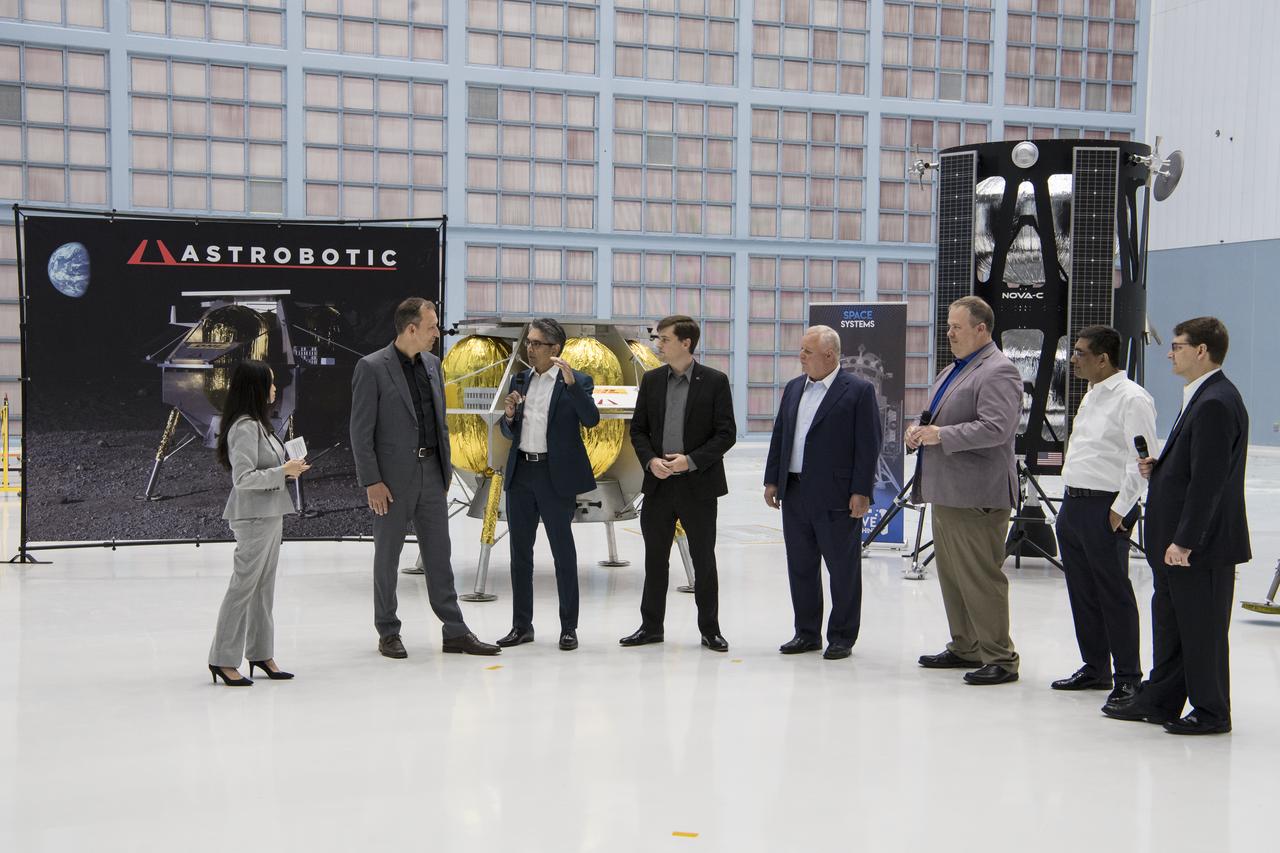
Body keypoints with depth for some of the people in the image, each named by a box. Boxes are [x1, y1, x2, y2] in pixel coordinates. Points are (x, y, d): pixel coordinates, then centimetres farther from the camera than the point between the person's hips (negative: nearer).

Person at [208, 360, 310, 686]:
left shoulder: (257, 424, 14)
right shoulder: (245, 427, -17)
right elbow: (243, 478, -21)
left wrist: (288, 470, 6)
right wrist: (284, 472, -17)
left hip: (269, 514, 10)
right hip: (253, 516, -10)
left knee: (264, 587, 13)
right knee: (243, 586, -4)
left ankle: (261, 654, 20)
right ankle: (223, 659, 3)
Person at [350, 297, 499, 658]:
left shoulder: (432, 364, 9)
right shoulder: (371, 368, -10)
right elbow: (361, 432, -11)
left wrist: (447, 467, 13)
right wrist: (372, 482, -14)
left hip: (431, 473, 6)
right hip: (392, 477, -6)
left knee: (439, 554, 8)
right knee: (387, 556, 6)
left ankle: (455, 632, 12)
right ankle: (388, 633, 18)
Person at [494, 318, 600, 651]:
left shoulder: (577, 381, -5)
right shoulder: (520, 380, 11)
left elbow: (591, 418, -20)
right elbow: (510, 432, 15)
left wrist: (571, 383, -30)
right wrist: (509, 415, -7)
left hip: (556, 476, -5)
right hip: (520, 474, 6)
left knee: (563, 552, 2)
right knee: (520, 552, 9)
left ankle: (568, 627, 10)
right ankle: (522, 625, 18)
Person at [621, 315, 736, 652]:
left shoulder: (714, 381, -5)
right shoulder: (651, 380, 6)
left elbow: (726, 433, -6)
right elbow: (638, 429, 9)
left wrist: (690, 460, -16)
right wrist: (650, 460, -9)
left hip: (698, 485, -3)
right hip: (658, 484, 4)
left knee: (704, 559, 5)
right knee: (655, 558, 10)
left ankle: (709, 629, 15)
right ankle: (651, 626, 21)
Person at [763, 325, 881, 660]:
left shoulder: (859, 391, -6)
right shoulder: (793, 388, 13)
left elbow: (868, 445, -9)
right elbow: (779, 436, 16)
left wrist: (861, 492, -14)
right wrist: (772, 480, 9)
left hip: (836, 496, -6)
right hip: (795, 493, 6)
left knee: (843, 569, 3)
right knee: (800, 567, 12)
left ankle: (842, 637, 14)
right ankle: (807, 633, 23)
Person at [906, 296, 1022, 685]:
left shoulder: (998, 372, -12)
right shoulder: (954, 369, 19)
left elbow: (995, 429, -23)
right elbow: (938, 418, 29)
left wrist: (941, 435, -20)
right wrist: (919, 429, 8)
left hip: (977, 495, -10)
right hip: (947, 492, 10)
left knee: (981, 578, -6)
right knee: (951, 576, 15)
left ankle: (999, 658, 1)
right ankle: (965, 648, 25)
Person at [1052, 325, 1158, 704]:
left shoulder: (1132, 399, -13)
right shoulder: (1092, 395, 17)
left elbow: (1142, 460, -17)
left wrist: (1120, 510, -17)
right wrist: (1070, 502, 18)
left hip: (1105, 510, -9)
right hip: (1073, 503, 9)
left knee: (1114, 594, -3)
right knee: (1082, 592, 15)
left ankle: (1128, 679, 5)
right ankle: (1095, 668, 26)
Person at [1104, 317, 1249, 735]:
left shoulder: (1215, 403, -19)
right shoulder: (1202, 397, 14)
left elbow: (1208, 479, -24)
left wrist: (1184, 541, -23)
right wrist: (1158, 467, 4)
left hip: (1202, 544, -10)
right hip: (1178, 539, 10)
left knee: (1202, 629, 2)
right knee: (1169, 622, 17)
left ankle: (1211, 712, 14)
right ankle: (1159, 700, 28)